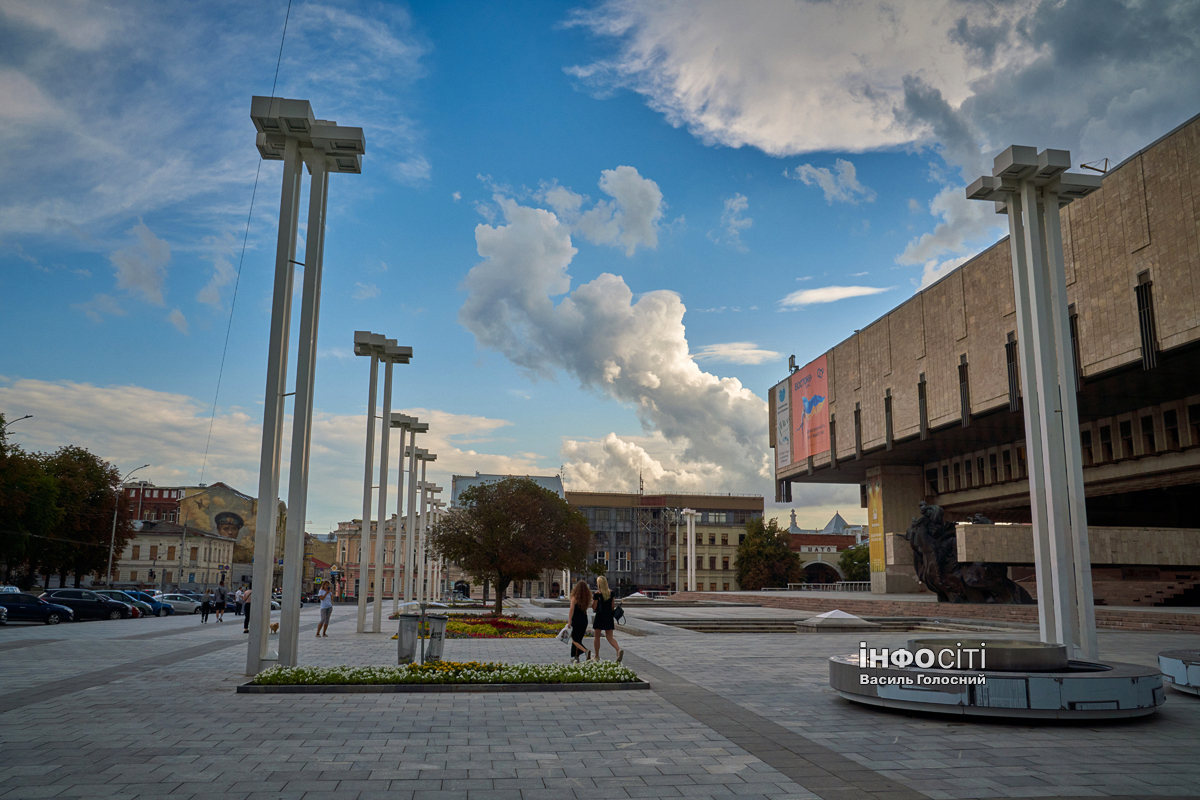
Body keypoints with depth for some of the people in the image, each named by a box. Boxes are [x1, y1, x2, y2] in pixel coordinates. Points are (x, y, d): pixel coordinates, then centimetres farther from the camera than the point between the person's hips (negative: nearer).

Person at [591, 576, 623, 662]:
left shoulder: (597, 594, -12)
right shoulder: (611, 592, 3)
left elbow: (594, 607, -9)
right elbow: (612, 606, 8)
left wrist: (592, 601, 9)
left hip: (600, 616, -4)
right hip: (609, 616, 4)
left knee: (597, 637, 12)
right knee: (610, 637, 6)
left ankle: (597, 656, 19)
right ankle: (619, 650, -19)